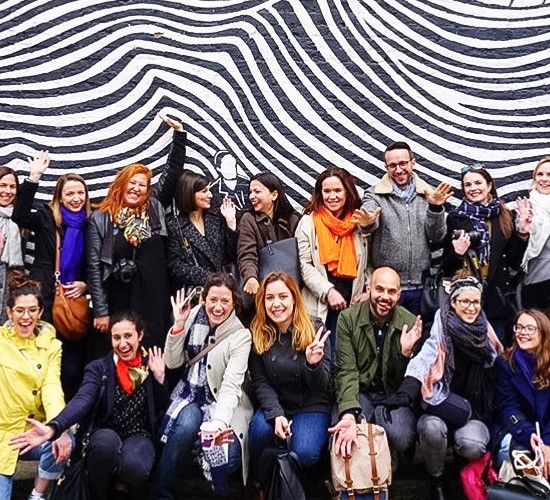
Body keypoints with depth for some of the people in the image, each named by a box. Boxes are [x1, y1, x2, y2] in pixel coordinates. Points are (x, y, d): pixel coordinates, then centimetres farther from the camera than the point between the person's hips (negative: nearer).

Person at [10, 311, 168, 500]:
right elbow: (82, 400, -20)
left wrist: (159, 377, -12)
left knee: (133, 464, -36)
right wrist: (52, 428, -39)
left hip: (139, 436, 0)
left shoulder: (153, 364, 3)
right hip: (105, 437, 0)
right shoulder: (99, 368, -1)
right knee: (108, 440, -37)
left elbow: (162, 412, 3)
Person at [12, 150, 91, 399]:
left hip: (75, 299, 2)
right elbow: (19, 215, -21)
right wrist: (34, 177, -26)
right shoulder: (46, 217, 0)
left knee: (73, 361, 5)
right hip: (45, 298, -2)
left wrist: (86, 284, -5)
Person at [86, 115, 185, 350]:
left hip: (156, 302, 2)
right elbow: (94, 267, -1)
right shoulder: (101, 219, 2)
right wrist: (100, 311, -5)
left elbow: (172, 172, 10)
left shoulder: (154, 210, 9)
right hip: (121, 304, -2)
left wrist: (179, 134, 4)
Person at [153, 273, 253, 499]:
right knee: (186, 426, -31)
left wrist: (219, 422, -42)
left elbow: (231, 386, -25)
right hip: (190, 394, 2)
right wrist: (179, 325, -15)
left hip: (221, 402, -2)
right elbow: (173, 362, -1)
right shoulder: (193, 316, -4)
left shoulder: (241, 336, -16)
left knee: (227, 457, -26)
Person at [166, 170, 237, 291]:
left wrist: (231, 221, 3)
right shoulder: (174, 225, 2)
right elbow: (176, 267, -4)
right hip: (192, 289, -3)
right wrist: (210, 278, -13)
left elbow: (232, 257, 10)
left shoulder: (216, 218, 12)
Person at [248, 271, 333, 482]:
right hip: (275, 404, 2)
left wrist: (313, 364, -34)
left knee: (304, 453, -28)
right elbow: (260, 382, -6)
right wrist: (276, 414, -23)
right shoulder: (257, 334, -5)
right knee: (259, 429, -30)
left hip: (312, 406, -2)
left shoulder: (315, 330, -11)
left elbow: (321, 386, -11)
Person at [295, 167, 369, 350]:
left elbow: (367, 264, 13)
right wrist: (328, 292, -13)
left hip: (353, 305, 2)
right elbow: (303, 265, -5)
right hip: (319, 306, -2)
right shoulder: (309, 222, 1)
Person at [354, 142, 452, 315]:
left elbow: (438, 237, 3)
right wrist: (367, 223, -44)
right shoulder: (375, 194, -1)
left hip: (420, 286, 3)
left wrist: (436, 208, -14)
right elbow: (369, 219, -20)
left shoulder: (427, 194, 7)